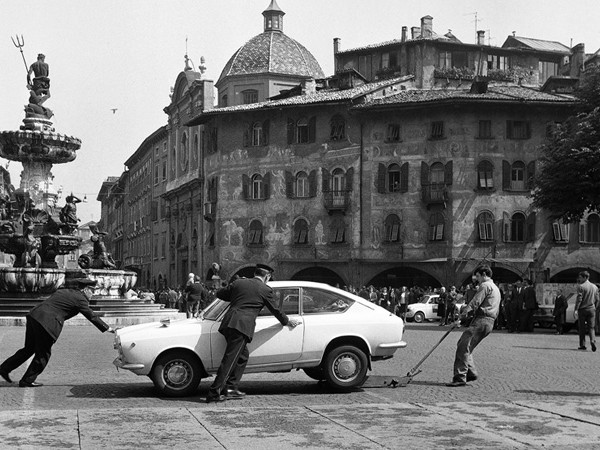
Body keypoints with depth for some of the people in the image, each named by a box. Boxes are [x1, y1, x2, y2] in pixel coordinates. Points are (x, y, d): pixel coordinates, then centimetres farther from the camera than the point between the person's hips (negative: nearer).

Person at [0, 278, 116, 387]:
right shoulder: (80, 299, -1)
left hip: (34, 316, 8)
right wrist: (108, 329, 6)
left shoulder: (63, 292, 23)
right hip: (47, 323, -8)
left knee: (29, 348, 21)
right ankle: (27, 381, 13)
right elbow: (92, 317, 0)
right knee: (43, 354, 7)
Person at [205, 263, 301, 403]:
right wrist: (287, 322, 32)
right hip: (242, 326, -6)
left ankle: (231, 388, 18)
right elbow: (275, 310, 16)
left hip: (229, 323, 7)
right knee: (229, 359, -8)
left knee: (242, 355, 21)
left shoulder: (238, 282, 16)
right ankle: (213, 393, -12)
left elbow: (219, 294, 23)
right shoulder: (265, 290, 5)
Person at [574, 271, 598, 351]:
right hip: (591, 309, 4)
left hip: (582, 309, -4)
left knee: (582, 328, 5)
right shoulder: (595, 287, 9)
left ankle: (582, 345, 7)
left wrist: (576, 310, -17)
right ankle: (592, 340, -18)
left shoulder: (581, 287, -9)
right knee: (591, 327, 6)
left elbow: (579, 299, -16)